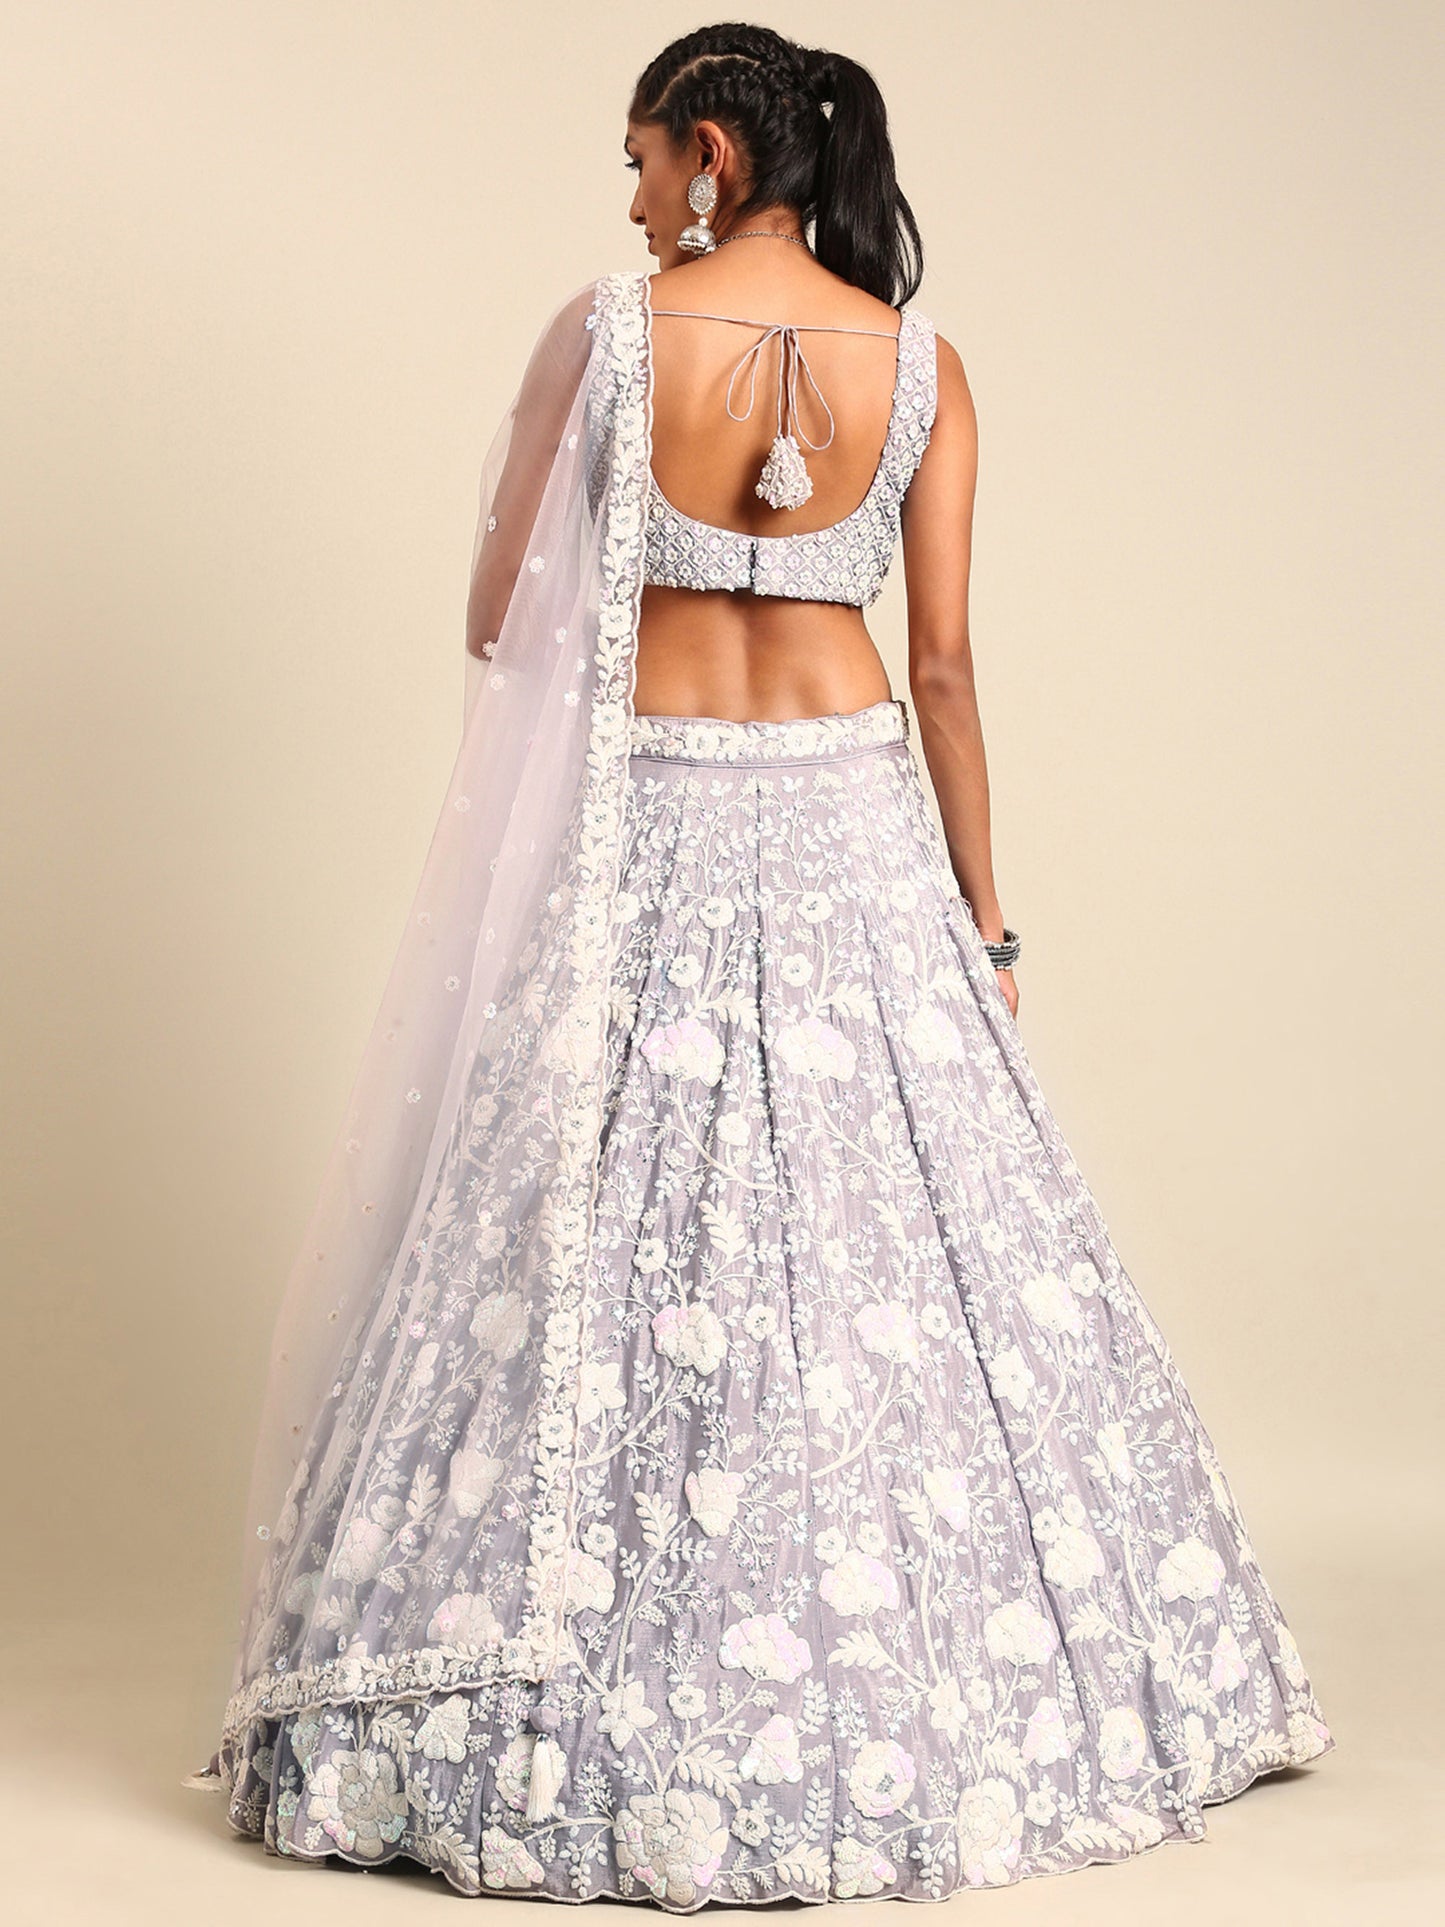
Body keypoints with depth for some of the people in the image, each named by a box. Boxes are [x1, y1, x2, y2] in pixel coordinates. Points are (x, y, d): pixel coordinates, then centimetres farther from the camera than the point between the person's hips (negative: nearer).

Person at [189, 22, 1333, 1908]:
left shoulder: (603, 334, -6)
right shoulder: (921, 364, 1)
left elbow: (497, 621, -2)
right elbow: (942, 661, 1)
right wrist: (981, 916, 7)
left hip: (644, 831, -2)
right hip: (853, 819, 2)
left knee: (613, 1249, 4)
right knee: (897, 1240, 9)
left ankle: (586, 1716, 9)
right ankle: (919, 1695, 17)